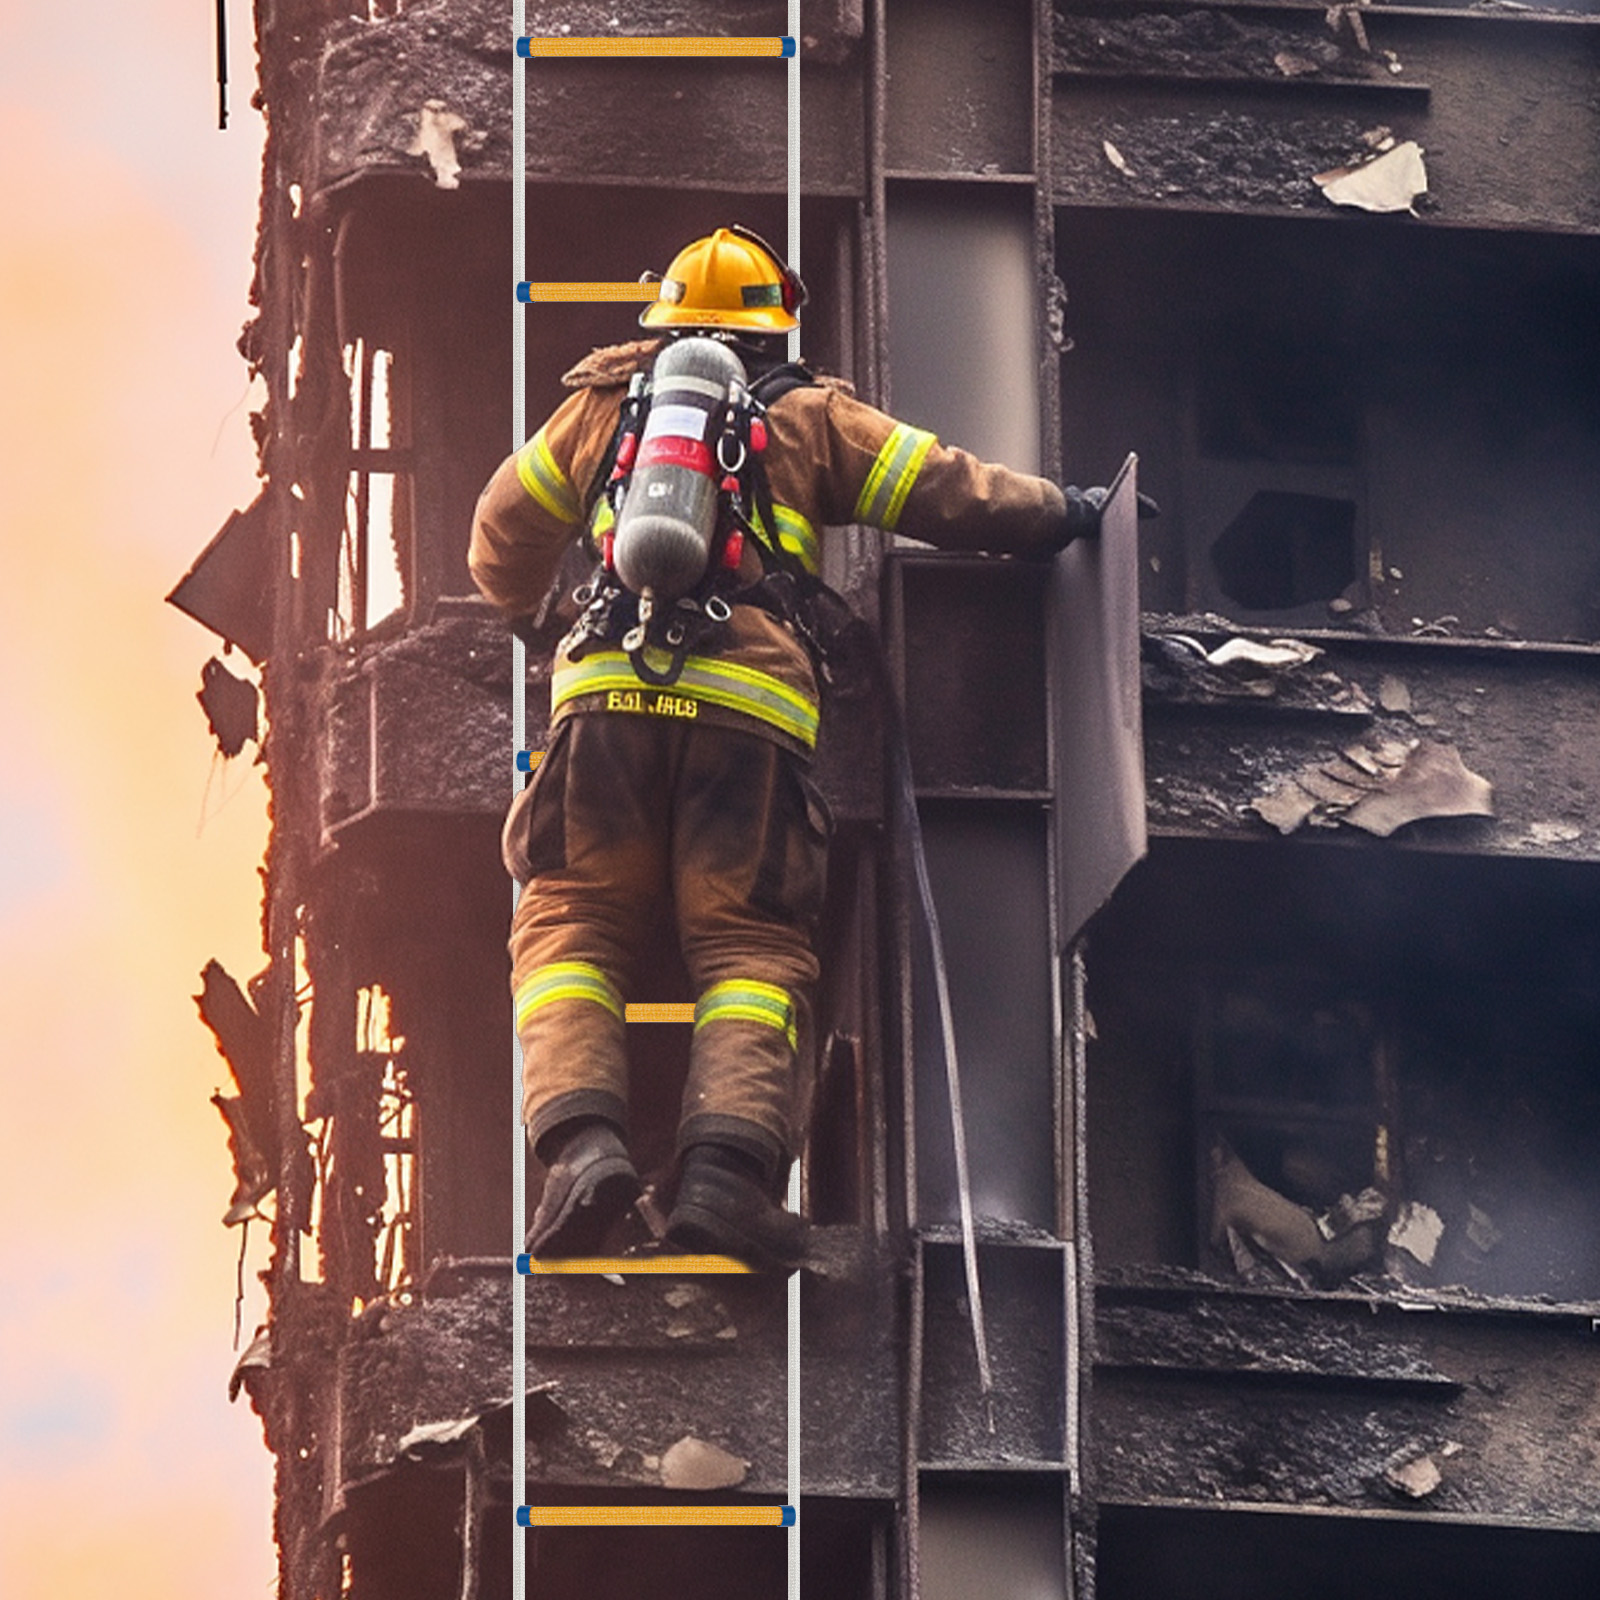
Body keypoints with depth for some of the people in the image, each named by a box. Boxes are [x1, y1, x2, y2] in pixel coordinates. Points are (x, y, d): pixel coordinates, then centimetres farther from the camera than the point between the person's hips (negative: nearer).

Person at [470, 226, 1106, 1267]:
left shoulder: (600, 408, 26)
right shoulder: (809, 419, 21)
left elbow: (503, 538, 36)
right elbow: (949, 494, 18)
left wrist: (531, 614, 57)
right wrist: (1063, 514, 36)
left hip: (608, 693, 1)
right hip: (749, 710, -1)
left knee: (571, 928, 5)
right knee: (751, 947, 1)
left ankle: (582, 1134, -22)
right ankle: (727, 1162, -25)